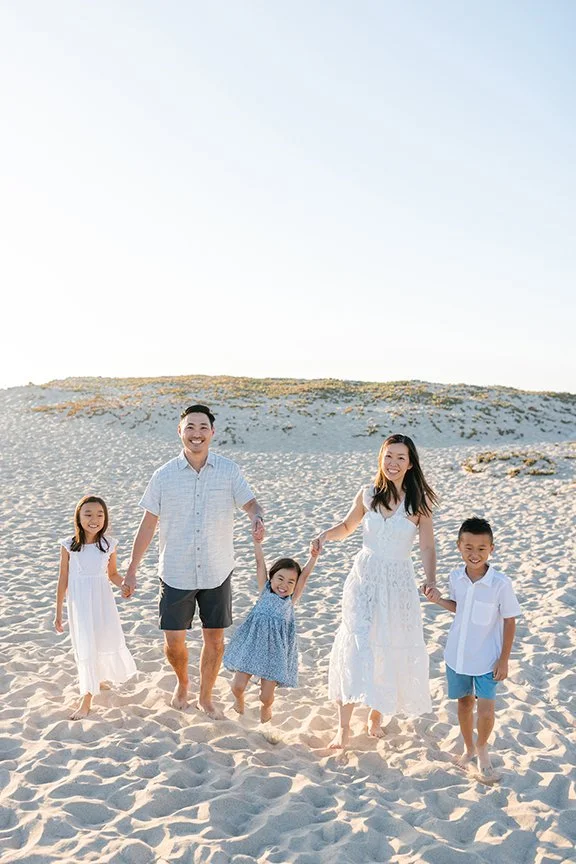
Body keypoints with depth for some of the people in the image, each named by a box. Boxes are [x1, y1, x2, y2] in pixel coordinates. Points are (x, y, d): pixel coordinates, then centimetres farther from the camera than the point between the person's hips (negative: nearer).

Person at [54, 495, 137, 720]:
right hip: (79, 603, -1)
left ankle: (99, 679, 36)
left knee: (109, 640, 7)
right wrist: (58, 613, 1)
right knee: (85, 648, 5)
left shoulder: (109, 545, -6)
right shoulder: (69, 545, -10)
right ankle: (86, 699, 23)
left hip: (102, 601, 2)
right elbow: (63, 579, -3)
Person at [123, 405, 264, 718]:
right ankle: (182, 683, 37)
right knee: (173, 641, 4)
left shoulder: (228, 471, -4)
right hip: (176, 573, 0)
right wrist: (131, 570, 2)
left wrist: (258, 519, -34)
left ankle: (205, 697, 32)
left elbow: (250, 503, -9)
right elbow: (148, 524, 0)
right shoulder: (164, 475, -5)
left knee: (214, 638, 9)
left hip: (217, 572, 1)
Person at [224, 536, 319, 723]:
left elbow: (305, 575, -1)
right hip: (252, 644, 1)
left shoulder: (291, 599, 7)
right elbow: (260, 562, 3)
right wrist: (257, 539, 0)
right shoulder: (265, 590, 7)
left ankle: (266, 707, 36)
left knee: (266, 696, -2)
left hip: (275, 650, -1)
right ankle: (239, 699, 36)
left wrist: (313, 557, -10)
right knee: (238, 685, -2)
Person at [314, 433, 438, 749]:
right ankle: (343, 728, -1)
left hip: (398, 583, 0)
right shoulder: (368, 494, 0)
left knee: (391, 651, 10)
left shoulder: (418, 501, -6)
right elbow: (347, 526, 15)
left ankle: (377, 714, 34)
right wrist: (326, 534, -5)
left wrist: (431, 581, -22)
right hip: (364, 578, 1)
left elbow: (427, 547, -6)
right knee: (354, 647, -7)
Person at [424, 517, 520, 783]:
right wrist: (439, 600, -9)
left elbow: (509, 621, -11)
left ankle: (482, 748, 22)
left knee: (486, 711, -9)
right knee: (464, 702, 19)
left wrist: (504, 659, -8)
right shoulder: (456, 577, -9)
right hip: (457, 654, 4)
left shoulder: (501, 583, -21)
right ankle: (469, 749, 41)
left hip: (487, 659, -4)